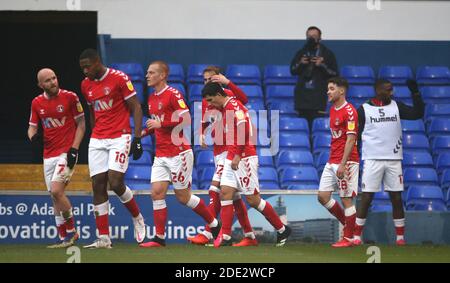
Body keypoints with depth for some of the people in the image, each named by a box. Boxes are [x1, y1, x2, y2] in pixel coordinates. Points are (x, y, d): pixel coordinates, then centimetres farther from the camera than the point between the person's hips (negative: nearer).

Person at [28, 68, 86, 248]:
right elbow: (32, 127, 12)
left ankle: (71, 231, -4)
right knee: (55, 197, 6)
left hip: (67, 152, -5)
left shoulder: (70, 97, -6)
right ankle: (64, 239, 13)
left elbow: (81, 125, -2)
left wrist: (74, 149, -11)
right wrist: (32, 136, -12)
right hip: (49, 155, 5)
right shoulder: (37, 103, 7)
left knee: (56, 190, -19)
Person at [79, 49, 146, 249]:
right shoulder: (86, 85, 10)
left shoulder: (119, 78, -9)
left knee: (115, 183, -16)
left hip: (120, 137, -6)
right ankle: (103, 238, 1)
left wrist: (137, 139, -13)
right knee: (98, 186, -1)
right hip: (97, 140, 6)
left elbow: (136, 109, -7)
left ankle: (138, 218, 11)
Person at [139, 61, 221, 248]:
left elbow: (186, 120, -19)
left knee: (183, 196, 0)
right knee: (157, 192, -5)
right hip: (161, 155, 7)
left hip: (178, 153, -7)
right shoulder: (152, 99, 14)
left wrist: (161, 124, -20)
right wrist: (146, 132, 8)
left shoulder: (173, 95, -11)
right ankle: (159, 238, -5)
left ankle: (214, 224, 18)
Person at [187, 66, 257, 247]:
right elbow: (204, 123, 23)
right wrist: (201, 135, 1)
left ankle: (207, 234, -17)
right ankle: (250, 236, 15)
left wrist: (228, 83, -37)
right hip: (218, 150, 8)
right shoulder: (205, 102, 12)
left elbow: (244, 100, -29)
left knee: (216, 190, -16)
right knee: (233, 195, 10)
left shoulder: (228, 95, -9)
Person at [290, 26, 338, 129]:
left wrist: (322, 65, -14)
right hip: (302, 95, 3)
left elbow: (334, 74, -1)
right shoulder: (301, 53, 12)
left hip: (319, 96, -3)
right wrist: (300, 63, -2)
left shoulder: (327, 54, 3)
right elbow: (292, 70, 17)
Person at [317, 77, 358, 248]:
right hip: (332, 162, 9)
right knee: (323, 196, 5)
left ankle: (348, 237, 4)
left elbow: (350, 139, -17)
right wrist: (333, 161, 20)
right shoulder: (333, 110, 15)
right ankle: (347, 224, 20)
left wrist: (343, 164, -22)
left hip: (346, 162, -9)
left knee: (346, 199, -3)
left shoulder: (349, 111, -12)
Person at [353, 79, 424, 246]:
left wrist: (415, 93, -5)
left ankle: (400, 237, 10)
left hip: (393, 160, 3)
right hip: (372, 160, -3)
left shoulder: (396, 107, 10)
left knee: (397, 198, 3)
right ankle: (357, 236, -1)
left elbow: (418, 113, 3)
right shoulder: (364, 109, 2)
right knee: (366, 198, -6)